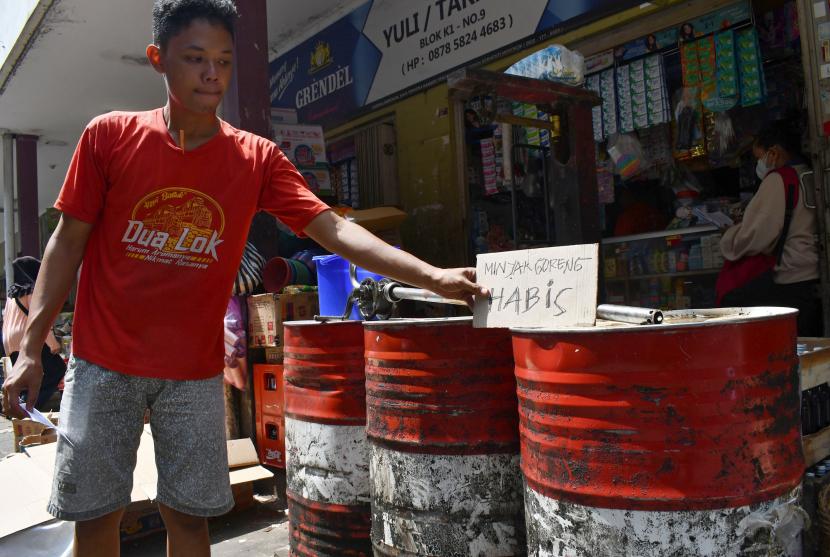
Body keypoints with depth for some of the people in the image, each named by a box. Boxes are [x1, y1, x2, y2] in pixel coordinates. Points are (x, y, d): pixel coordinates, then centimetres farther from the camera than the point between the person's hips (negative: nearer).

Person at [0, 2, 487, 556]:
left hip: (195, 372, 0)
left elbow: (333, 229, -13)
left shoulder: (258, 159, -5)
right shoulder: (109, 136, -5)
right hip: (104, 363, 0)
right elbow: (68, 241, 0)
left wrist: (431, 275, -24)